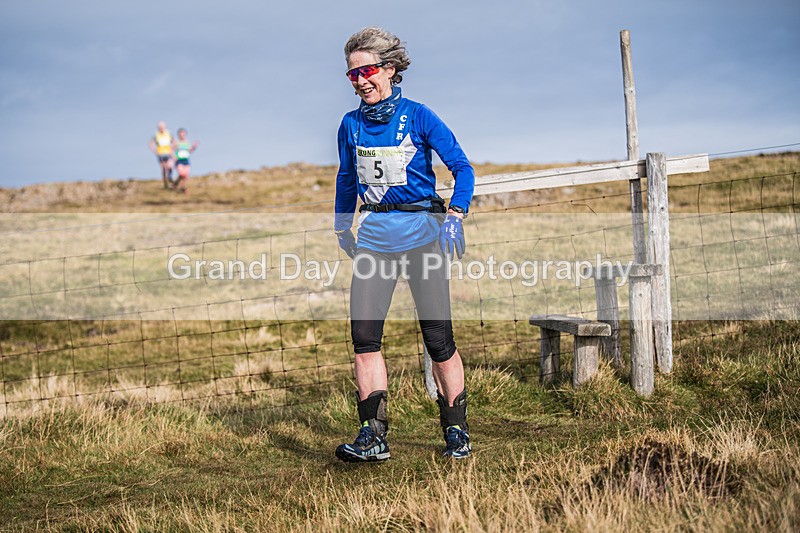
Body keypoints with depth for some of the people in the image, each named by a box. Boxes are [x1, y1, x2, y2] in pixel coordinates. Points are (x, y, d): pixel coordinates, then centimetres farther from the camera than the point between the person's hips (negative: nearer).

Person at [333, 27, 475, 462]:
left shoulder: (418, 117, -4)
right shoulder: (351, 125, 8)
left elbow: (462, 167, -3)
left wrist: (455, 214, -16)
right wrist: (341, 226, 21)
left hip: (421, 230, -3)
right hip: (374, 234, 4)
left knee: (438, 338, -2)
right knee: (364, 334, -8)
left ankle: (456, 432, 13)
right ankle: (374, 436, -4)